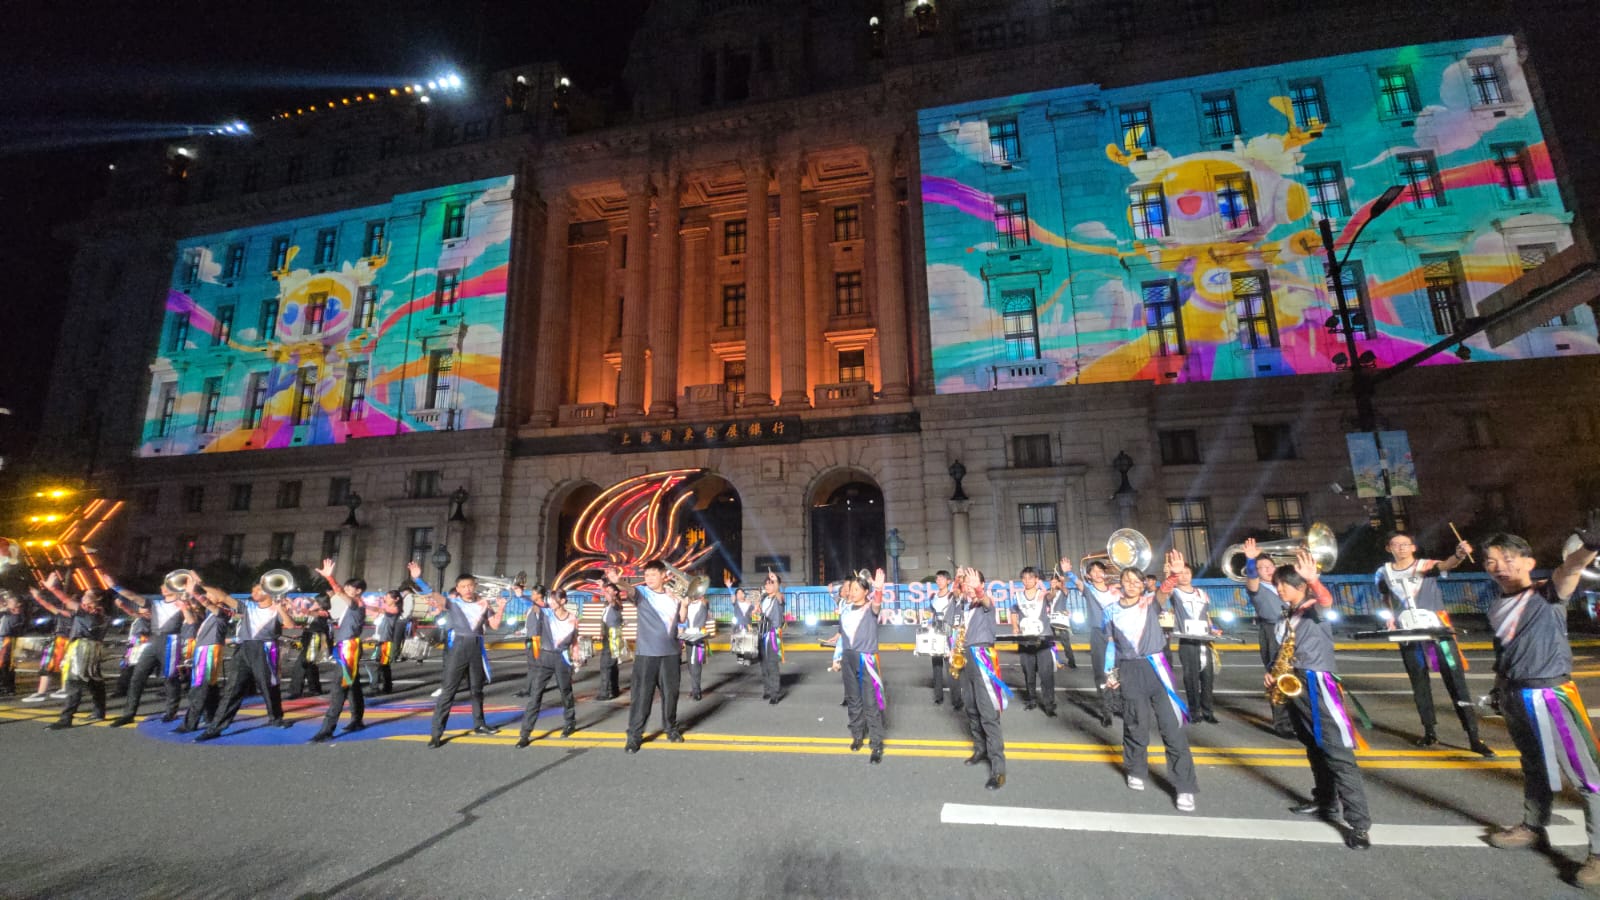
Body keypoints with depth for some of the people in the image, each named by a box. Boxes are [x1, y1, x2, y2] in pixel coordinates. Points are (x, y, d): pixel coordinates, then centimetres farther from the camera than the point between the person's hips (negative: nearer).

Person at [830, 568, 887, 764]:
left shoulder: (870, 609, -7)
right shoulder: (846, 610, 8)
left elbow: (877, 604, -32)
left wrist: (878, 589, -52)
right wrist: (836, 658, 16)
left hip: (866, 659, -5)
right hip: (848, 658, 5)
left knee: (871, 702, -4)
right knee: (853, 700, 14)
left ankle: (877, 745, 4)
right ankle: (857, 735, 30)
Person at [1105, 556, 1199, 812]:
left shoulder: (1150, 602, 0)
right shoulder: (1113, 612, 3)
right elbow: (1112, 644, 11)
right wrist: (1110, 673, 10)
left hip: (1155, 667, -1)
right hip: (1129, 671, 1)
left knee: (1172, 726, -2)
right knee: (1135, 724, 11)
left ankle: (1184, 786, 9)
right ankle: (1136, 771, 32)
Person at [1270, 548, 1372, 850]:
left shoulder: (1315, 608, -7)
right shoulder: (1289, 616, 16)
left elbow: (1327, 601, -33)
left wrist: (1313, 579, -50)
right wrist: (1271, 672, 5)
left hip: (1317, 684, -9)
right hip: (1294, 685, 9)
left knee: (1338, 754, -10)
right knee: (1315, 750, 19)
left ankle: (1360, 824, -5)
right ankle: (1325, 801, 32)